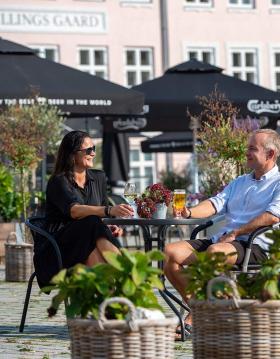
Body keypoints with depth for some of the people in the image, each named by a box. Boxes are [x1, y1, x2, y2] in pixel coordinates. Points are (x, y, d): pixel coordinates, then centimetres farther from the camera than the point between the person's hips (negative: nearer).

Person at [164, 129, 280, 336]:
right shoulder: (239, 182, 28)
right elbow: (217, 203, 14)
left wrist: (235, 233, -17)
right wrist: (189, 213, -7)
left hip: (256, 246, -8)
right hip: (222, 239, 8)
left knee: (214, 252, -39)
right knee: (171, 252, -13)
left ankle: (192, 321, -33)